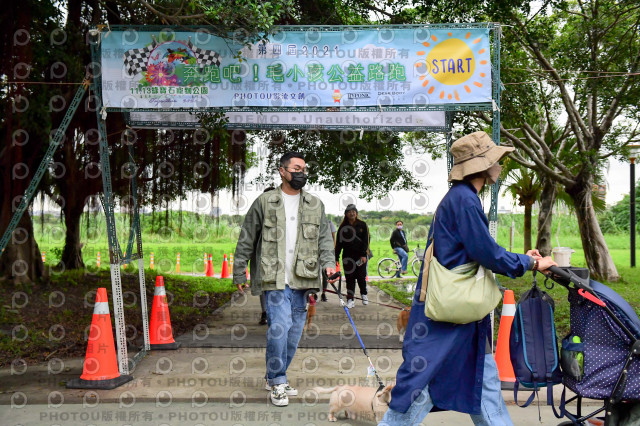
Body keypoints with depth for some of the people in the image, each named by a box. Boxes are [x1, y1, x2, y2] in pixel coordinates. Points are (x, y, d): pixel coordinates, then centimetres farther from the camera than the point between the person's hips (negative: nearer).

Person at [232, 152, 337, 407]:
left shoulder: (315, 205, 13)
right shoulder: (264, 202, 3)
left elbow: (324, 238, 12)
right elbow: (246, 240, 5)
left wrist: (328, 263, -5)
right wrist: (239, 272, 4)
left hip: (302, 279, 4)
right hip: (274, 279, -4)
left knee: (294, 331, 8)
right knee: (279, 326, -14)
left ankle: (274, 377, 25)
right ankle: (278, 382, 2)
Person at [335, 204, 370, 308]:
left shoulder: (362, 225, 5)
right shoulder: (343, 227, 7)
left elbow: (365, 240, 0)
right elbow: (339, 243, 7)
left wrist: (364, 255, -10)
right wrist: (336, 257, 2)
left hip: (360, 256, -1)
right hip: (348, 256, 1)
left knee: (361, 277, 0)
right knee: (350, 278, 0)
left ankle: (364, 294, 25)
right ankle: (350, 300, 4)